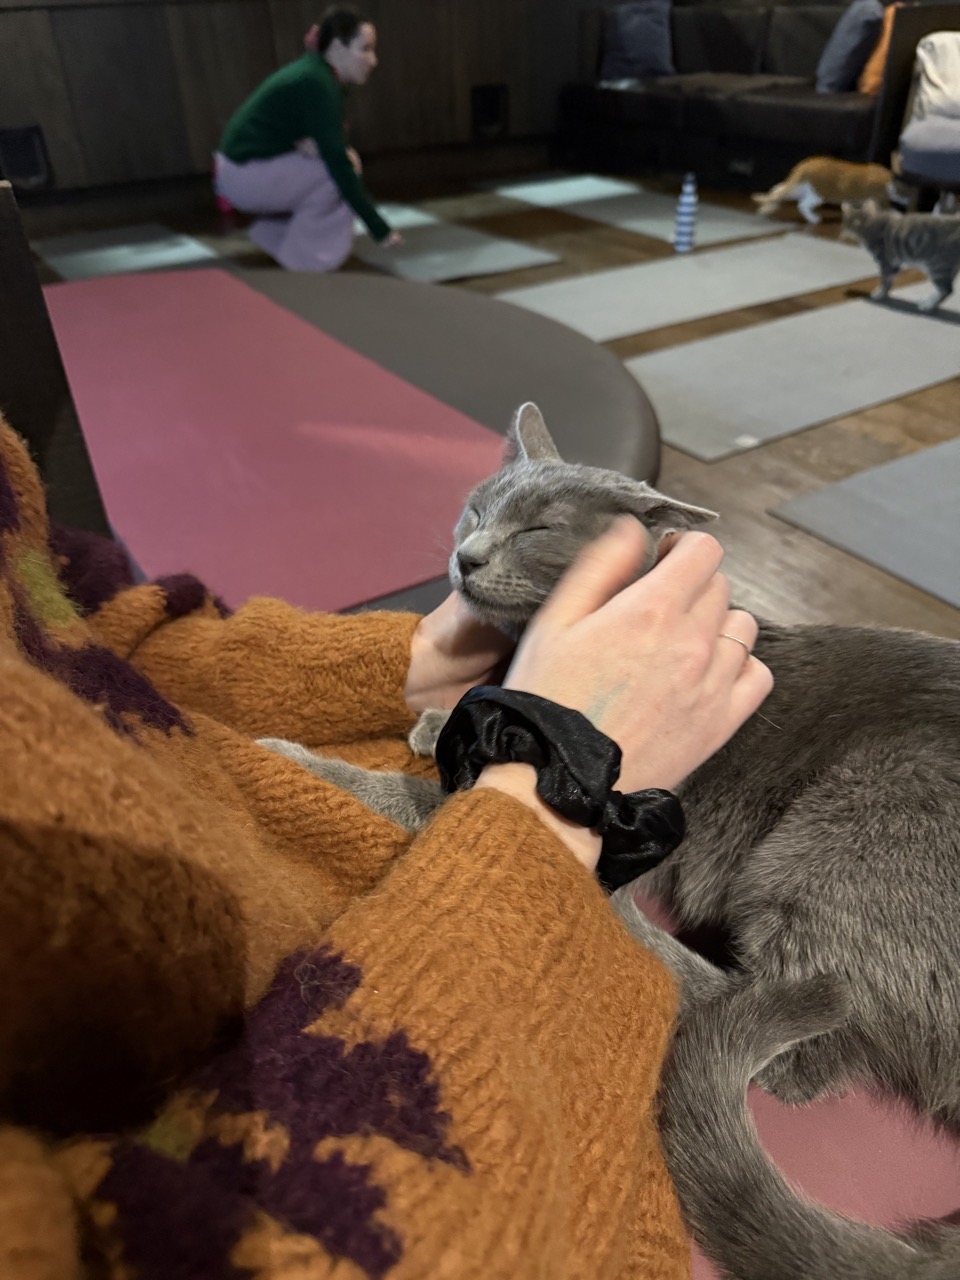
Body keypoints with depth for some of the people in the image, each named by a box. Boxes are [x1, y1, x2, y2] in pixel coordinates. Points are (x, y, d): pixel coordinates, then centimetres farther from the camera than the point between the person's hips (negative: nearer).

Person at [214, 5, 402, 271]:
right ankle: (302, 253, -6)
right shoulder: (317, 83, -21)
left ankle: (275, 232, 15)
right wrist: (379, 228, -26)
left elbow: (332, 148, 13)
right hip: (245, 174, -9)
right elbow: (338, 164, -26)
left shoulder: (318, 74, 7)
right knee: (340, 169, -17)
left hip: (248, 169, 9)